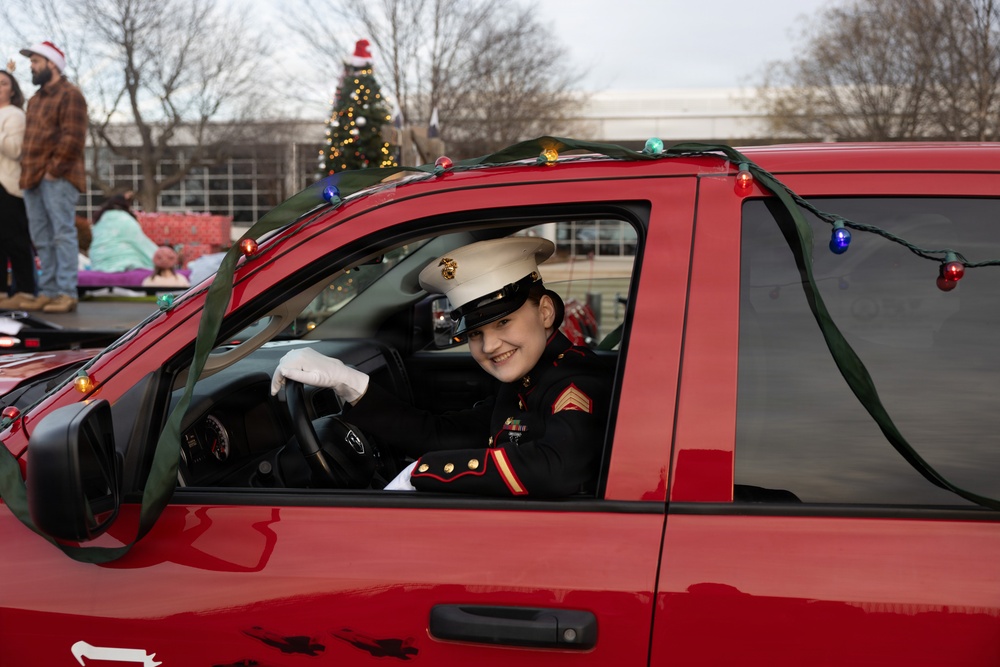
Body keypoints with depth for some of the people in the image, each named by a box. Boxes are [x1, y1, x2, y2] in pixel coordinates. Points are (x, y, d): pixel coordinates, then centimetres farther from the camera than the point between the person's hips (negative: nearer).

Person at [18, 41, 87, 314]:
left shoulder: (70, 95, -5)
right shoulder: (36, 99, 23)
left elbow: (73, 137, -14)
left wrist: (55, 168, -16)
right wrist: (28, 171, 15)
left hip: (58, 178, -9)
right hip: (34, 178, 9)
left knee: (63, 234, -10)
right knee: (42, 238, 8)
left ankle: (67, 293, -11)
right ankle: (48, 292, 12)